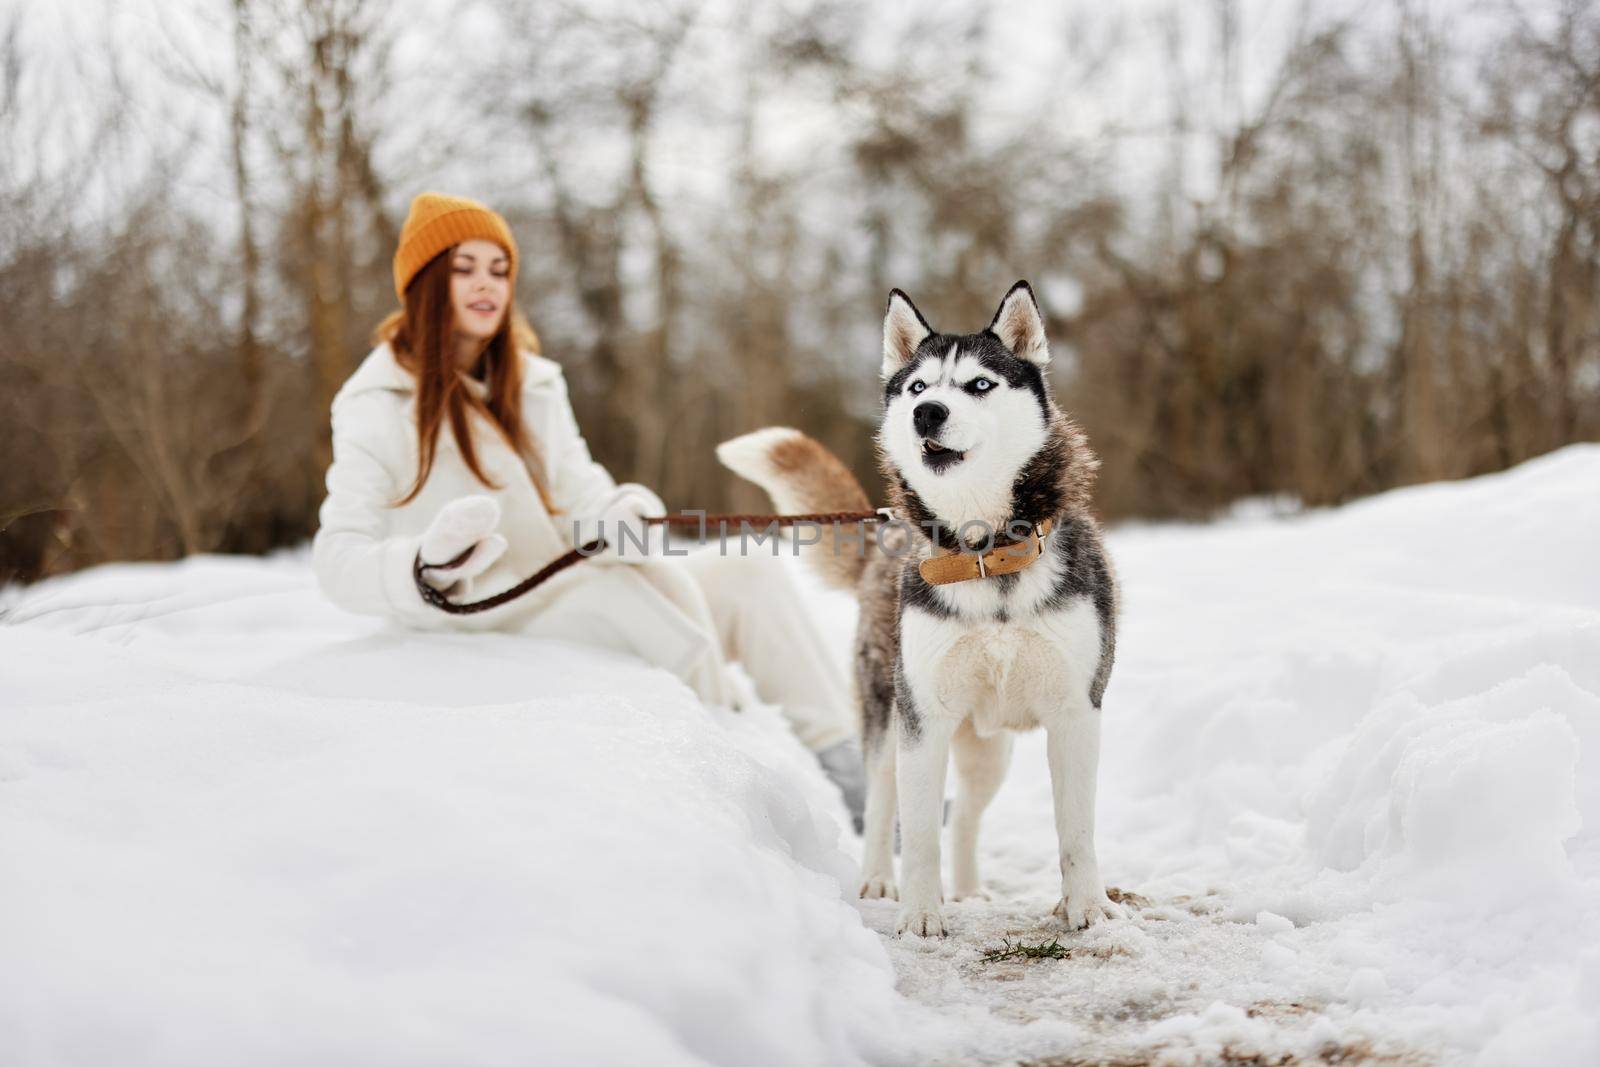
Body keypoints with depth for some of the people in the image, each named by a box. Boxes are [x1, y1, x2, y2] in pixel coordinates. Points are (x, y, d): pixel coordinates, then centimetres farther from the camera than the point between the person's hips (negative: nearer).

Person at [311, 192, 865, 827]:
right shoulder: (379, 405, -7)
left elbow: (579, 493, 1)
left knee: (745, 572, -9)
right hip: (480, 621, -7)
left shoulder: (533, 383, 13)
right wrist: (425, 566, -38)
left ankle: (849, 772, -17)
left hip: (574, 596, 7)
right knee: (627, 589, -33)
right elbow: (338, 560, -16)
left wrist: (622, 513, -24)